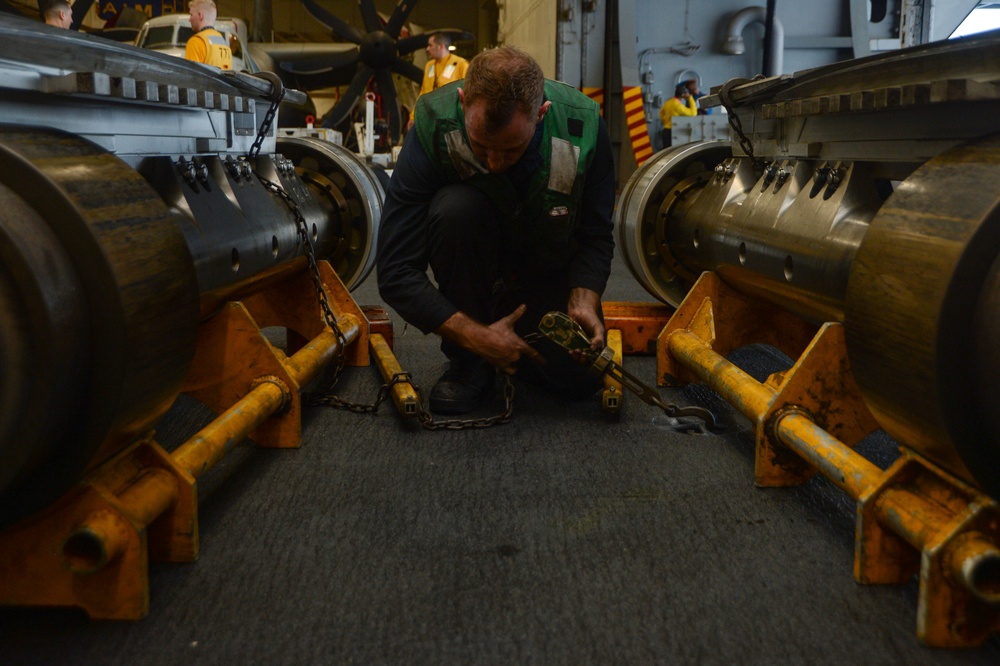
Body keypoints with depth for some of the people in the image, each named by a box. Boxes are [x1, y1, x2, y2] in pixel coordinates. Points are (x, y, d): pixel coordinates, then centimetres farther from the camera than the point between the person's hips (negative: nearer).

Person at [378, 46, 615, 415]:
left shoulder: (582, 126, -24)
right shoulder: (433, 127, -29)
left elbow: (596, 236, -9)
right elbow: (395, 273, -27)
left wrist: (584, 301, -27)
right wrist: (476, 336, -33)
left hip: (551, 270, 2)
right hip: (475, 266, -1)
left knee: (581, 377, -17)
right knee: (455, 207, -35)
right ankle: (469, 360, -15)